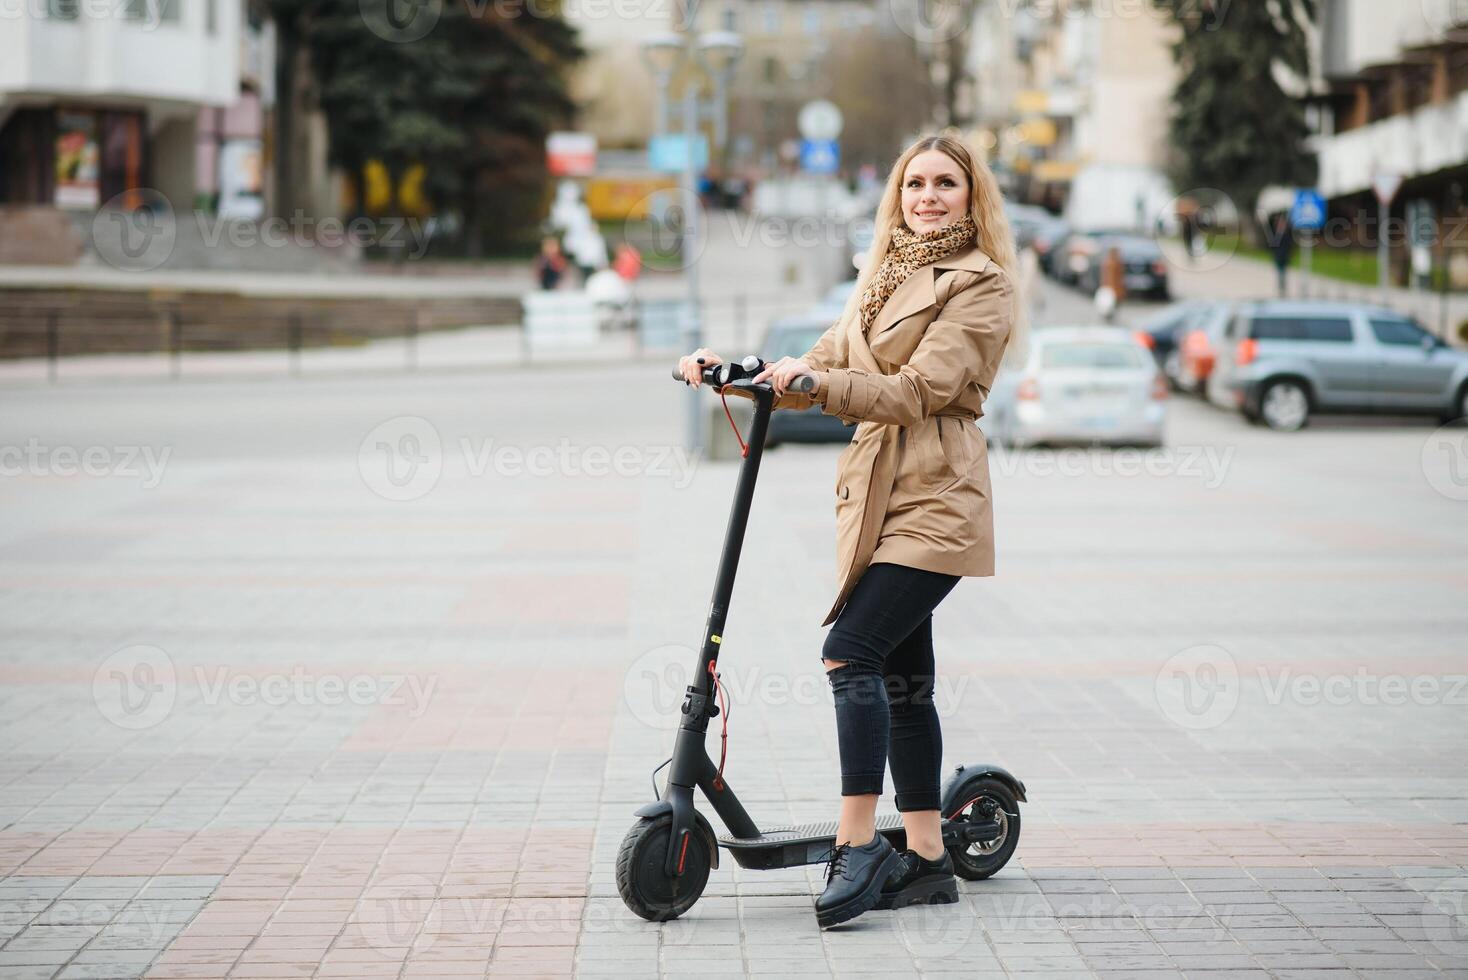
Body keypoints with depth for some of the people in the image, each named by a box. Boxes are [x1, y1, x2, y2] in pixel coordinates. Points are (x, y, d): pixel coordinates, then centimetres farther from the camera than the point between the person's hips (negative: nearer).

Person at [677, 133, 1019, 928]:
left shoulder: (981, 284, -4)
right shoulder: (882, 279, 20)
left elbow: (921, 388, -14)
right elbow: (828, 363, 17)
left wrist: (816, 386, -23)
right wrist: (735, 368, 3)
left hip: (934, 497, -8)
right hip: (875, 494, 8)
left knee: (851, 652, -19)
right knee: (902, 676, 9)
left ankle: (857, 846, -16)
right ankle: (927, 859, 15)